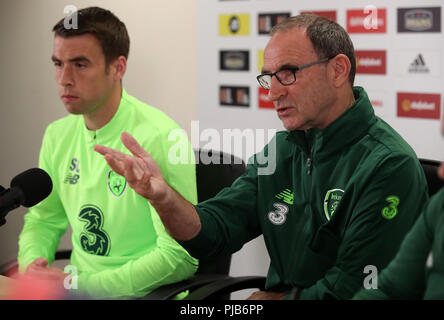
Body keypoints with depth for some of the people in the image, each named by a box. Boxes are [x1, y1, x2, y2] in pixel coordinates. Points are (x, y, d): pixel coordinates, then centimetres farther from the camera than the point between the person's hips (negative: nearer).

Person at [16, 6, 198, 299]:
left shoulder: (160, 138, -16)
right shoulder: (58, 135, 7)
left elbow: (180, 257, -19)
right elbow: (43, 219, 18)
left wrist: (78, 285, -19)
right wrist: (31, 264, -4)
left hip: (139, 294, -6)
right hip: (76, 287, 6)